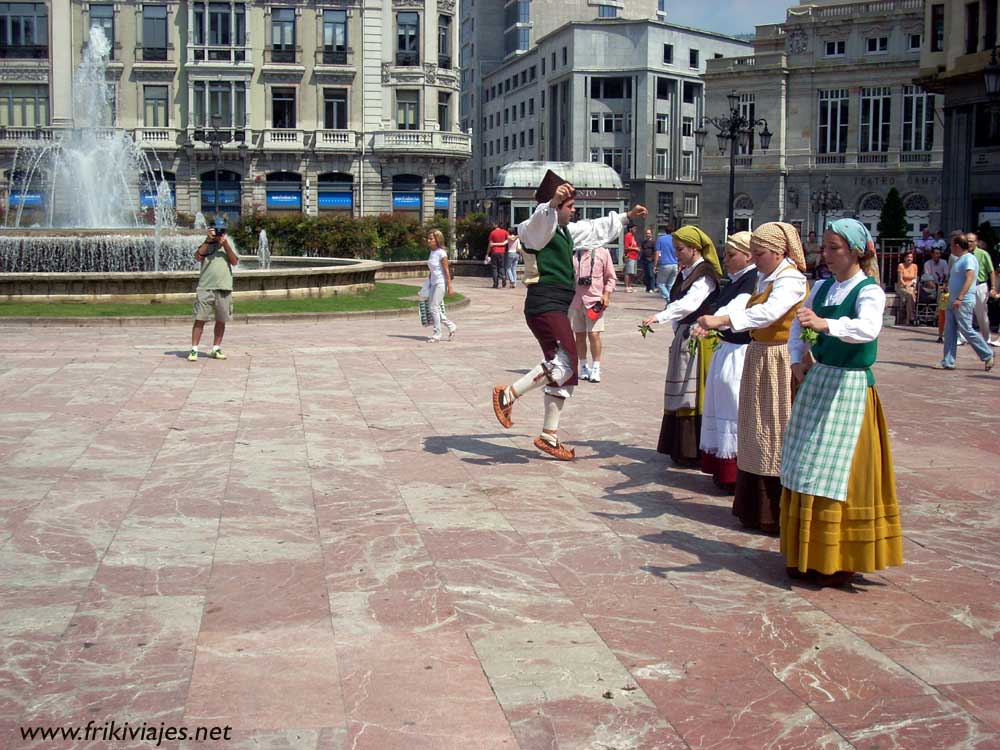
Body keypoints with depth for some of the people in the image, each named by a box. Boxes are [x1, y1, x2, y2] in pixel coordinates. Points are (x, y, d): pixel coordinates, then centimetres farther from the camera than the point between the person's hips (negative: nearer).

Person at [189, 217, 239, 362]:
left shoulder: (228, 245, 13)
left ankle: (216, 349, 17)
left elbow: (234, 262, -2)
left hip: (224, 288, 2)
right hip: (205, 288, -2)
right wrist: (208, 240, -15)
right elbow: (198, 257, -11)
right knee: (199, 319, -5)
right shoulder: (206, 245, 8)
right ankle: (194, 350, -4)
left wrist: (225, 244, -12)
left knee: (221, 320, 7)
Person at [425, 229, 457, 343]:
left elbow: (446, 271, -14)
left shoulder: (441, 253, -14)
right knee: (432, 307, 8)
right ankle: (451, 327, 21)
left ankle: (437, 334, 3)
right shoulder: (432, 252, 10)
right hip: (433, 283, 9)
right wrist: (428, 281, 19)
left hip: (441, 283, -9)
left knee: (434, 307, -7)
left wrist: (449, 287, -14)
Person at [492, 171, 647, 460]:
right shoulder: (539, 228, -7)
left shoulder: (566, 230, 21)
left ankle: (549, 437, 16)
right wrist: (552, 203, -51)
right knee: (565, 363, -23)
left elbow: (597, 230, 36)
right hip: (544, 305, -10)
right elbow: (540, 222, -33)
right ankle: (507, 394, -15)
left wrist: (626, 217, 40)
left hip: (557, 308, 10)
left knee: (565, 371, 10)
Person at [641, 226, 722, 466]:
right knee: (681, 394, 12)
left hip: (699, 340, -9)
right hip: (683, 337, 9)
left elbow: (689, 303, -25)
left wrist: (659, 317, -33)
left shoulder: (705, 275, -11)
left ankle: (695, 453, -2)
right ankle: (681, 449, 21)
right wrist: (677, 333, 9)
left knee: (693, 395, -7)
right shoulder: (685, 273, 16)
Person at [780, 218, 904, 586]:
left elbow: (868, 328, -31)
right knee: (804, 471, 10)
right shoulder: (821, 287, 9)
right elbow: (798, 324, 21)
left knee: (837, 473, -4)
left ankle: (840, 560, 8)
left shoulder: (869, 291, -11)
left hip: (849, 387, -7)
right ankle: (807, 553, 22)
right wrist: (798, 360, 5)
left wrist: (825, 324, -47)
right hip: (815, 381, 7)